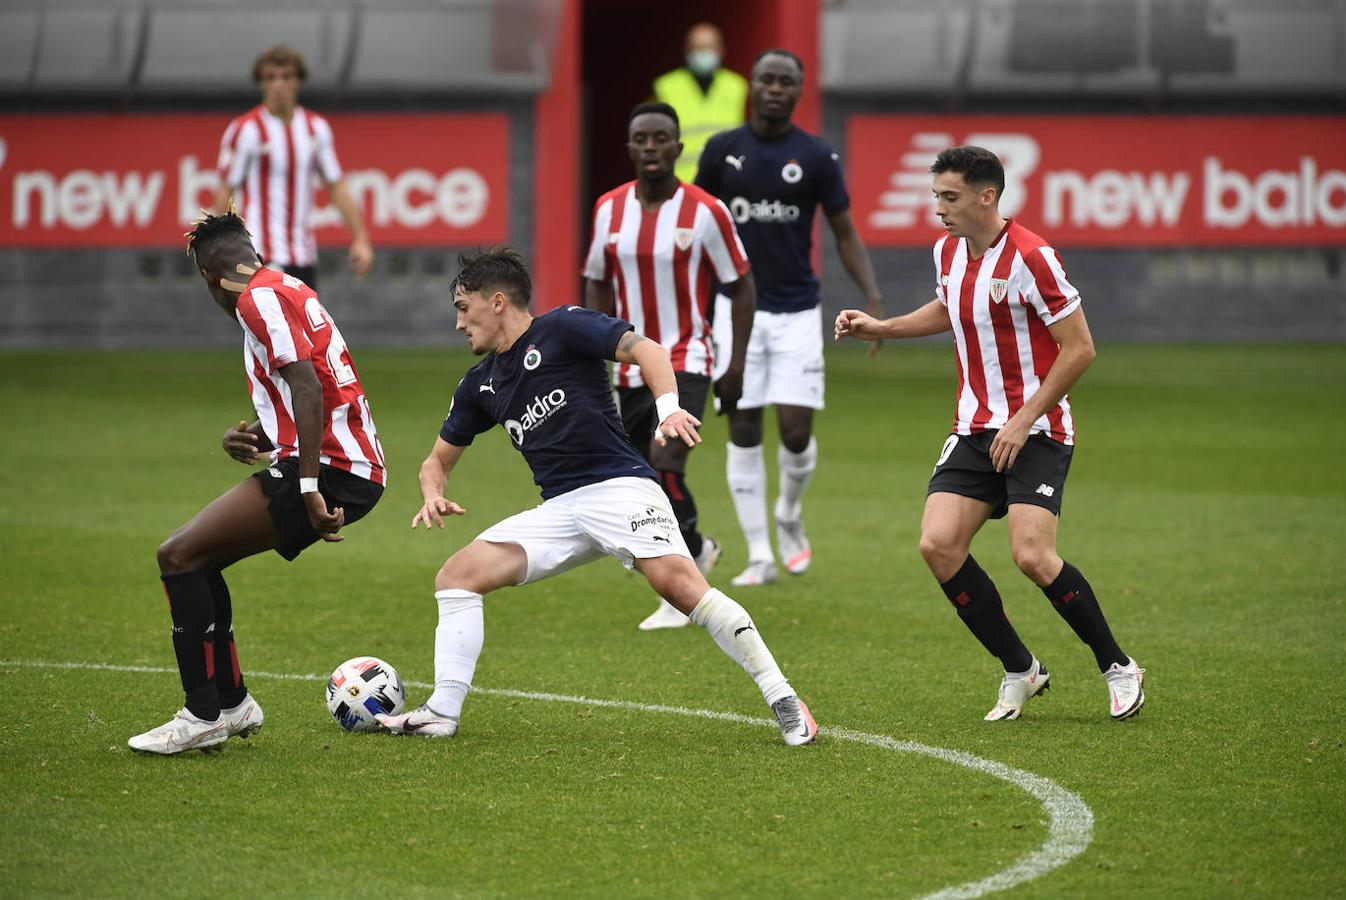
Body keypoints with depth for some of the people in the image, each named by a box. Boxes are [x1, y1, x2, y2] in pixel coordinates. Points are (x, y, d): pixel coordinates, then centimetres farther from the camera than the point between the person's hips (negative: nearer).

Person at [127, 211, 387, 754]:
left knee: (179, 555, -10)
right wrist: (254, 438, 13)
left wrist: (309, 486, -25)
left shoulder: (260, 297, -8)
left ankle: (203, 715, -9)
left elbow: (308, 388, -21)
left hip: (329, 467, -10)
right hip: (359, 471, 10)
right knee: (197, 557, 17)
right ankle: (230, 703, 21)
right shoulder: (290, 291, 22)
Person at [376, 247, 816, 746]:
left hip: (619, 485, -7)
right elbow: (439, 458, 28)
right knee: (457, 574, -4)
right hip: (558, 509, 7)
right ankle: (443, 711, -1)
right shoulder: (481, 383, 18)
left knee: (677, 581, -28)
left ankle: (782, 699, -24)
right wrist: (433, 497, 4)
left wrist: (668, 407, -31)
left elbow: (645, 349, -13)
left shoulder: (561, 328, -2)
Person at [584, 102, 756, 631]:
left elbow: (740, 285, 0)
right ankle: (697, 549, 36)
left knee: (665, 463, -23)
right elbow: (597, 284, 14)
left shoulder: (706, 211, -8)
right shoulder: (609, 209, 3)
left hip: (686, 360, -5)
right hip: (631, 366, 5)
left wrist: (736, 364, -4)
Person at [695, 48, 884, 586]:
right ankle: (760, 557, 7)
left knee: (796, 431, -7)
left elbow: (844, 234, 3)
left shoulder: (816, 157, -1)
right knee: (744, 431, -1)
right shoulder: (722, 151, 2)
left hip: (797, 310, -1)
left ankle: (789, 517, 25)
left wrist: (872, 295, -10)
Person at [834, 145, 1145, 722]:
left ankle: (1118, 667, 1)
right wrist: (880, 328, 16)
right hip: (974, 430, 7)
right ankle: (1020, 671, 5)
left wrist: (1024, 421, -18)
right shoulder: (948, 252, 6)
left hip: (1036, 431, -7)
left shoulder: (1030, 257, -17)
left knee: (1032, 556, -20)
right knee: (938, 545, -10)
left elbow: (1080, 348, -16)